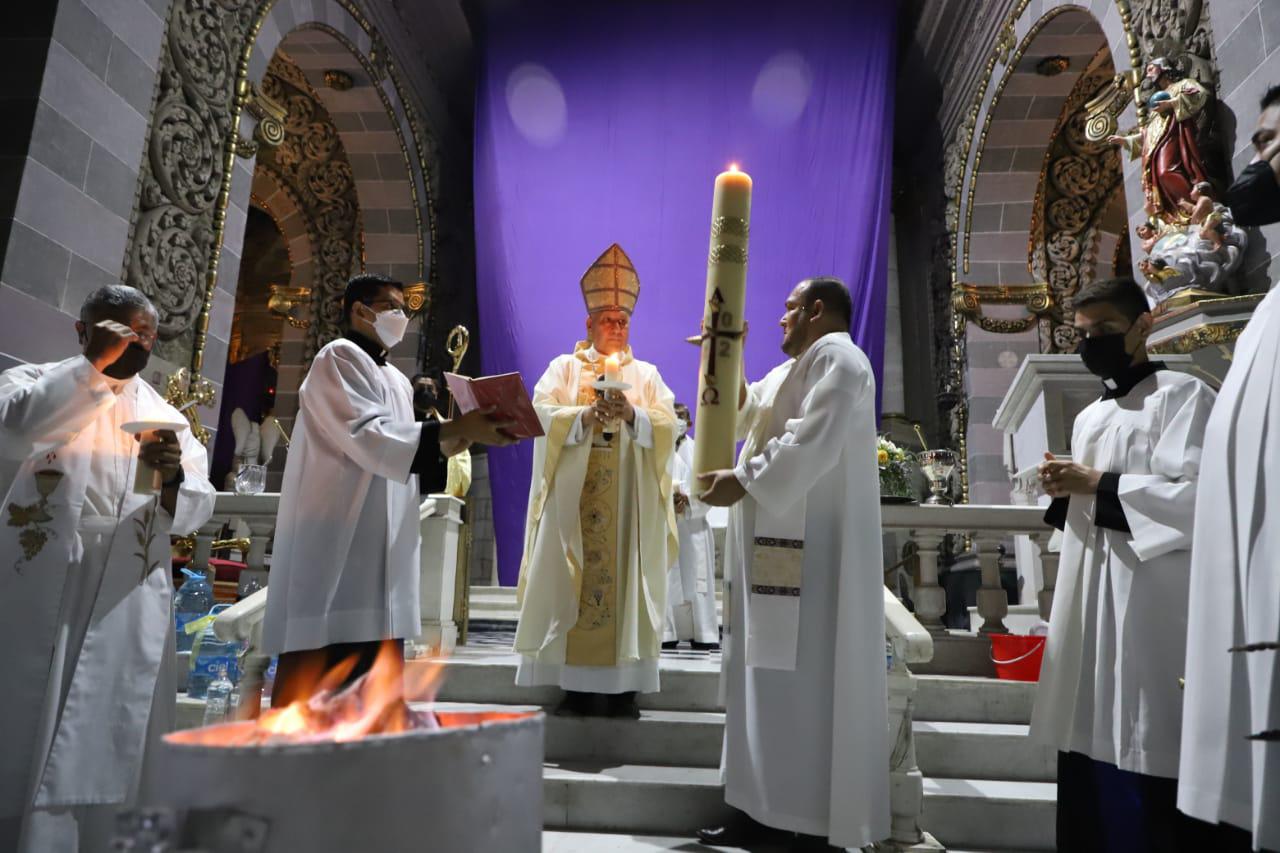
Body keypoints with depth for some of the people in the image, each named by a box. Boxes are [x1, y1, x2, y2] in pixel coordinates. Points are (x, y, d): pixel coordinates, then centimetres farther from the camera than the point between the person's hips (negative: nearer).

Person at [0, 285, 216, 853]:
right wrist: (94, 362, -12)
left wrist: (174, 477, -15)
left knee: (106, 746, 4)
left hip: (128, 603, 2)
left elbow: (197, 510, 6)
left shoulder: (167, 417, 14)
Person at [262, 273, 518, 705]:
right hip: (335, 543, -8)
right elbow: (368, 438, -18)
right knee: (313, 676, -6)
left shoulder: (398, 381, 20)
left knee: (372, 678, 9)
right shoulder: (338, 358, -5)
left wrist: (446, 445, -1)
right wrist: (454, 428, -23)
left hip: (383, 549, 9)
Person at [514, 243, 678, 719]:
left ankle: (622, 687, 5)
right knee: (571, 586, -2)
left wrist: (632, 414, -17)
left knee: (626, 585, -1)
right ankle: (575, 684, 5)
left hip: (630, 501, 1)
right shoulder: (562, 369, 12)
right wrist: (585, 416, -19)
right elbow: (543, 417, -3)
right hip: (575, 497, -1)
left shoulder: (647, 375, 14)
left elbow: (667, 426, 1)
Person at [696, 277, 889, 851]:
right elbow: (743, 410, 30)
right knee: (770, 676, 10)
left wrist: (742, 481, -18)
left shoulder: (835, 357, -8)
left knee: (805, 679, -7)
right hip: (779, 545, 10)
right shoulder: (799, 368, 24)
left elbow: (812, 443, -21)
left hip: (811, 550, -10)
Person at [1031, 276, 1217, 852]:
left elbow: (1196, 497, -15)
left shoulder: (1182, 395, -2)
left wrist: (1096, 484, -13)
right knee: (1086, 746, 11)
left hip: (1148, 605, -7)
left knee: (1142, 758, -4)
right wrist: (1065, 493, 5)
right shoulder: (1089, 419, 20)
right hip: (1088, 602, 7)